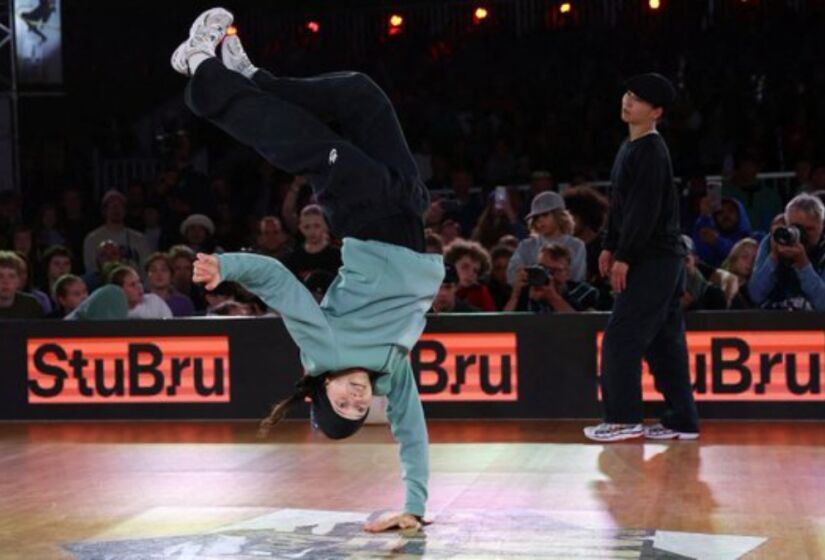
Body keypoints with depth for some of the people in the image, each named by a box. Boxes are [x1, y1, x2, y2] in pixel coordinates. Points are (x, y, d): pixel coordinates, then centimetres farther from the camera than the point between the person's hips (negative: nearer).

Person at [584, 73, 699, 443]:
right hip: (664, 259, 10)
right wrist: (610, 246, 15)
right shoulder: (630, 147, 15)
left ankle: (623, 418, -1)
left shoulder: (651, 151, -15)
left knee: (620, 339, -7)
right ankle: (681, 422, 16)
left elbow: (645, 209, -20)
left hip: (653, 259, -10)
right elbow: (620, 204, 20)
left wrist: (624, 256, -19)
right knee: (664, 342, 11)